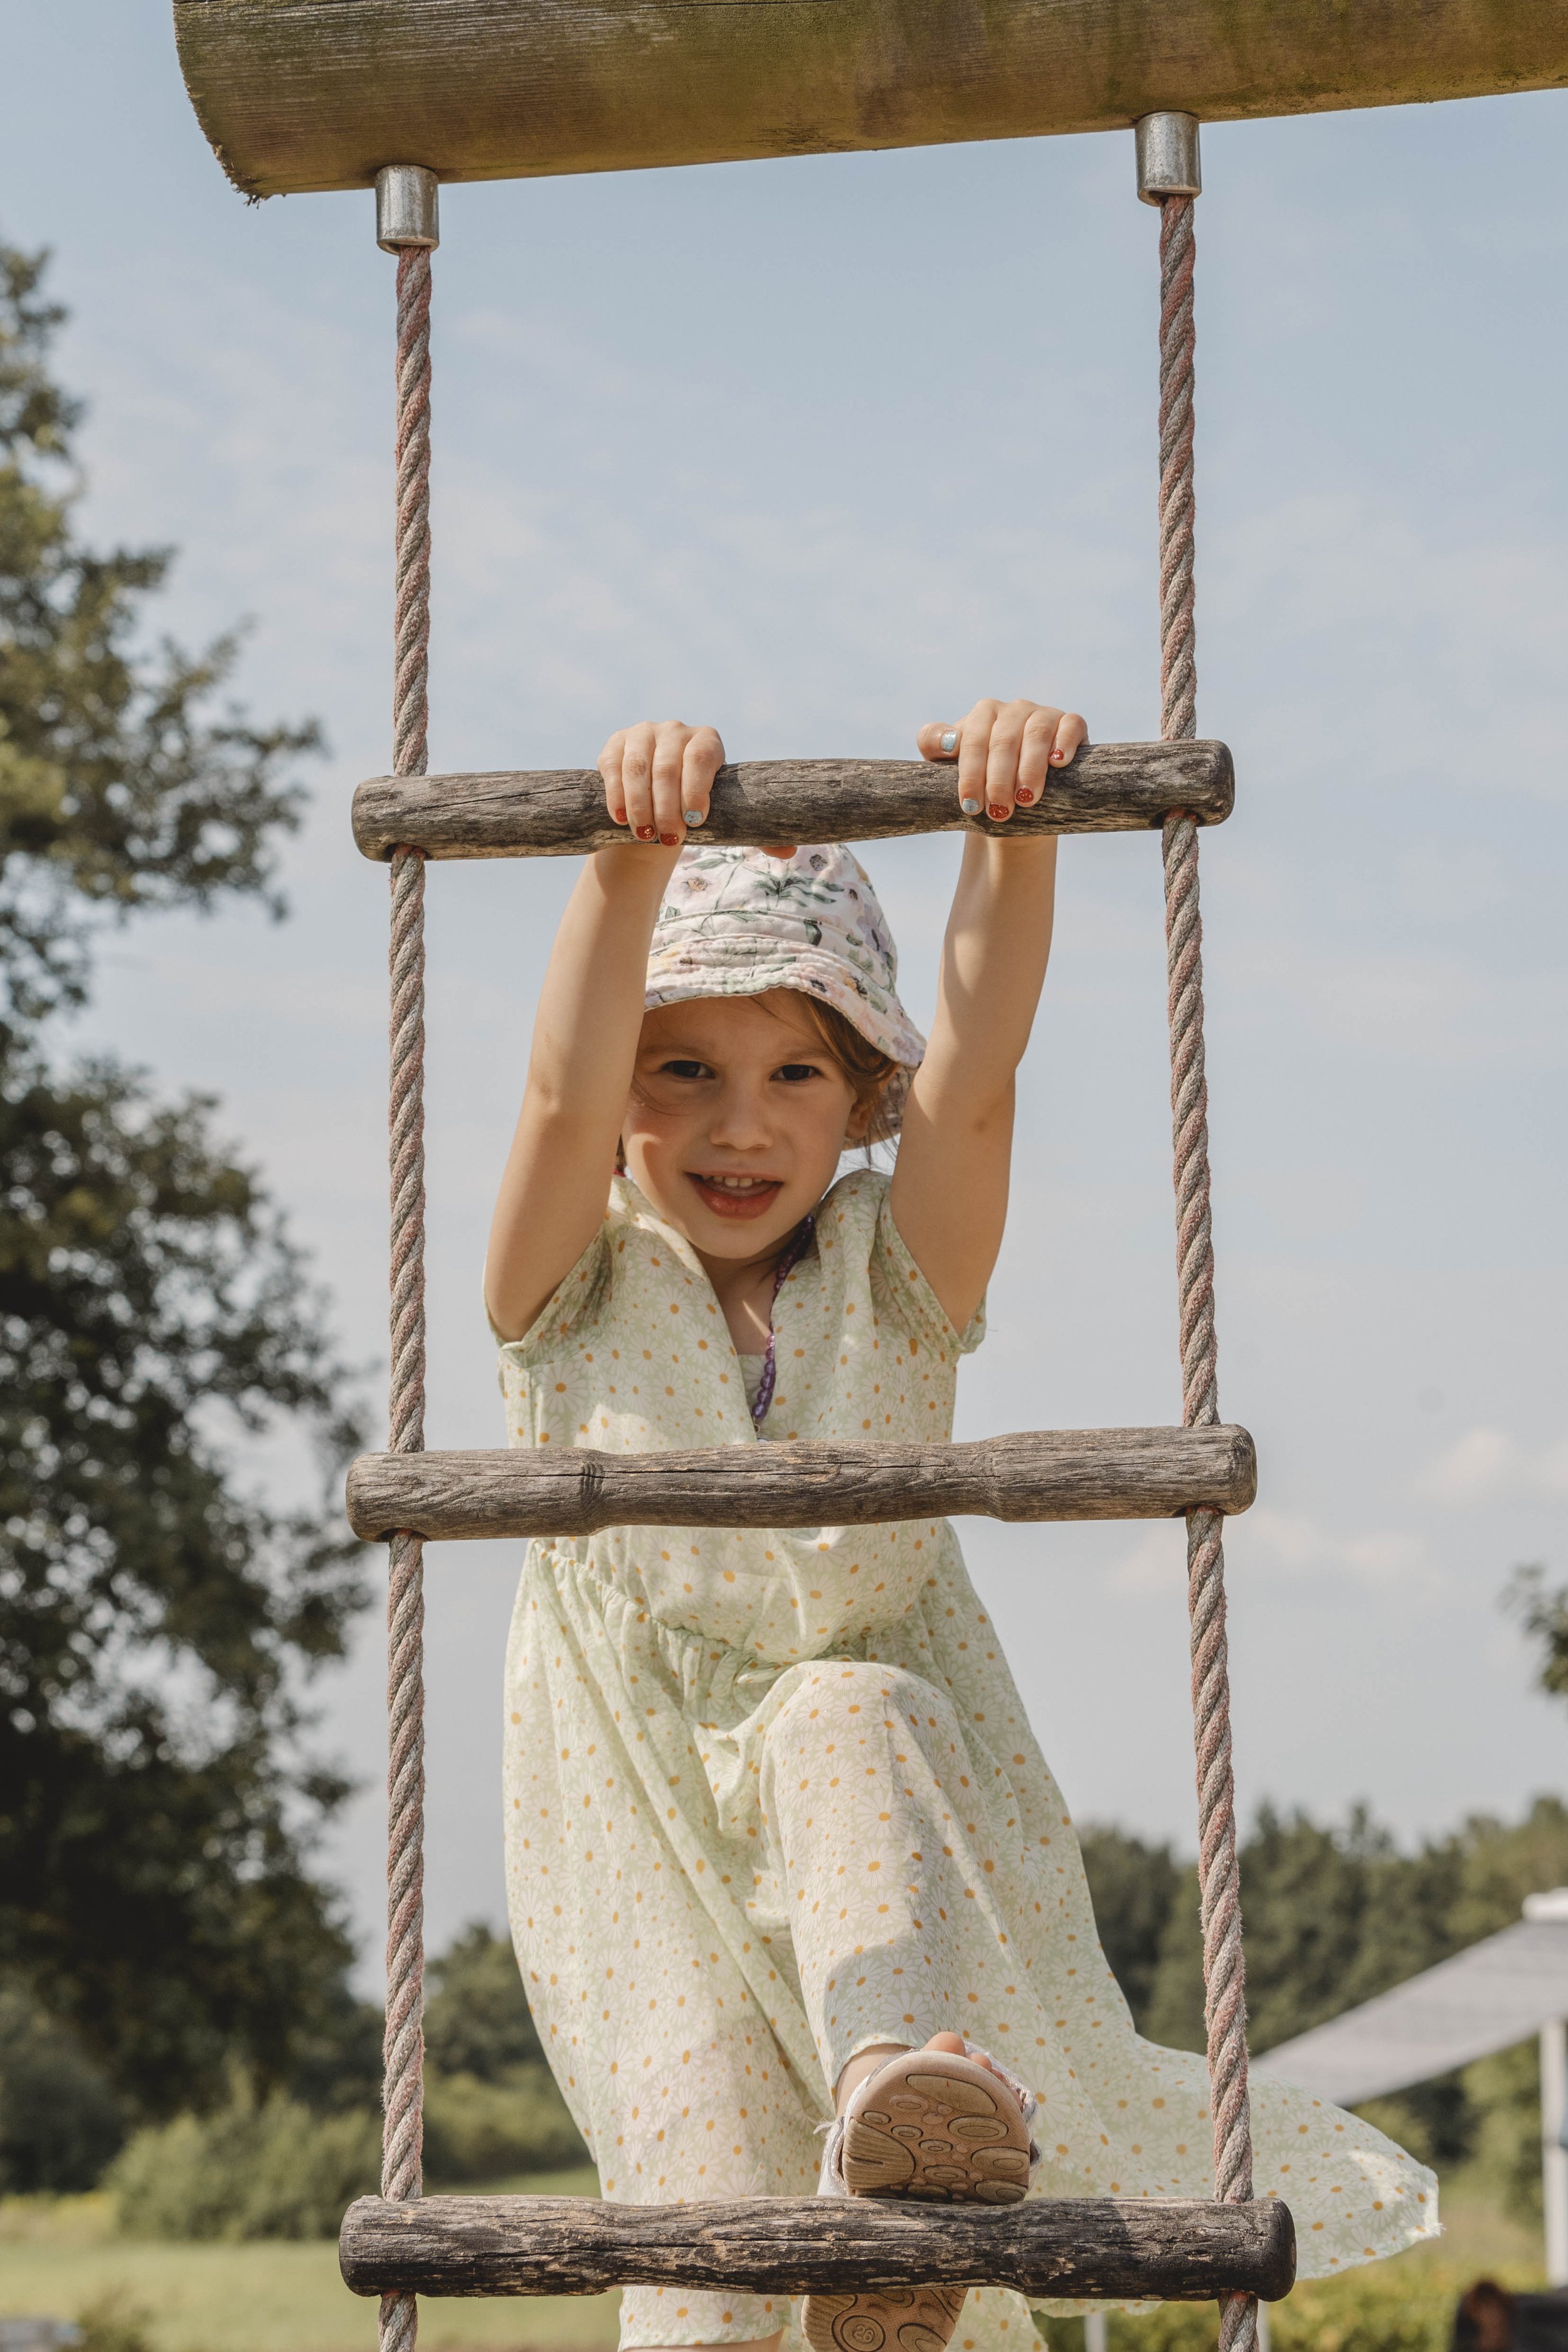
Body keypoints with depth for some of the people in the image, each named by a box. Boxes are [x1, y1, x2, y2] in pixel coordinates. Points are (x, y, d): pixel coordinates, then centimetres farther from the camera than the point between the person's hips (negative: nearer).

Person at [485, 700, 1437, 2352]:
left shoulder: (892, 1280, 4)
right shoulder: (576, 1292, 2)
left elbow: (974, 1070, -15)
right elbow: (563, 1094, -19)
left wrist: (1014, 837, -34)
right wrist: (632, 858, -37)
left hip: (894, 1840, -1)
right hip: (655, 1869, 1)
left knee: (844, 1719, -35)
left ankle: (914, 2090, -55)